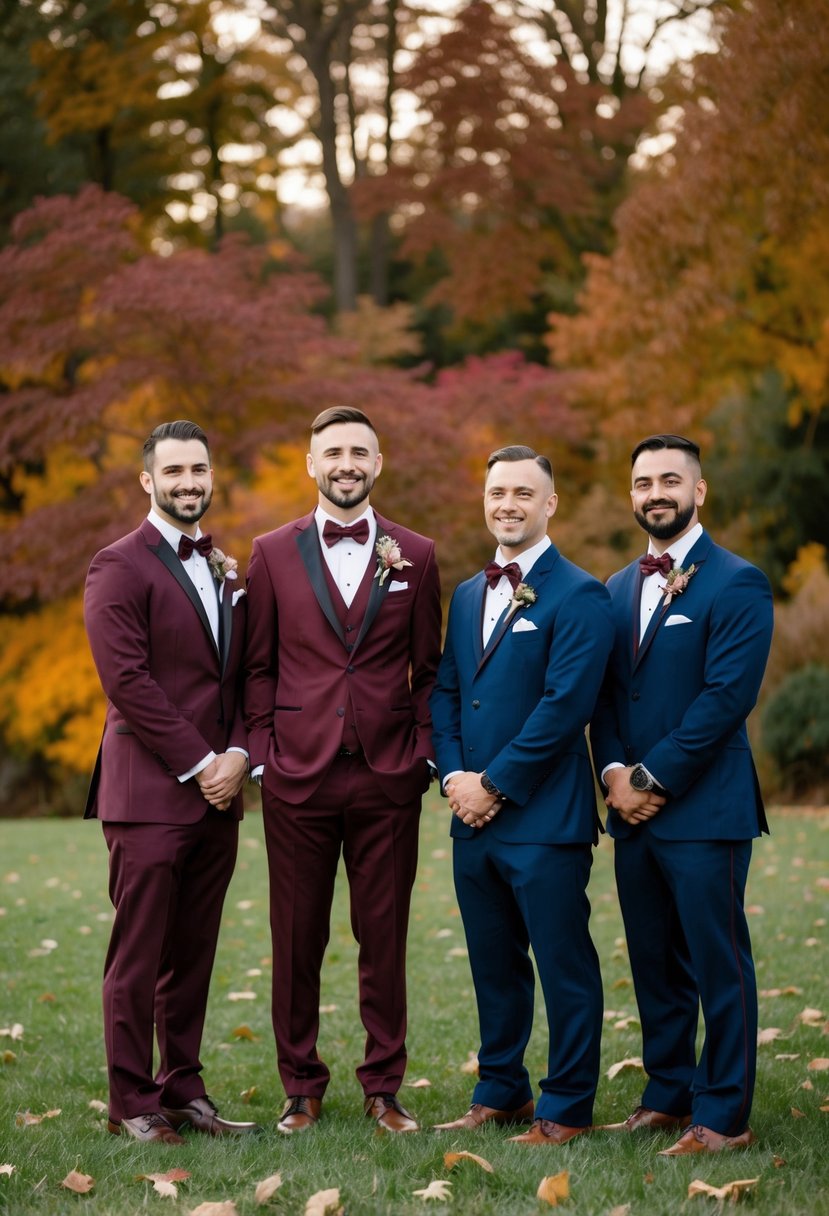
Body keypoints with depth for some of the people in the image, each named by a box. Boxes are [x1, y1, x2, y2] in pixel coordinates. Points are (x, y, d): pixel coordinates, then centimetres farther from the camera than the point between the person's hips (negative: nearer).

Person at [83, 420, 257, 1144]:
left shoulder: (226, 570, 17)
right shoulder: (120, 567, -6)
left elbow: (244, 674, 15)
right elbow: (128, 680, -13)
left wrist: (237, 754, -3)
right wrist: (197, 764, -12)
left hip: (218, 792, 6)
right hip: (150, 792, -6)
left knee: (193, 954, 10)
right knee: (139, 957, -2)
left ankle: (183, 1090, 17)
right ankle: (132, 1103, 6)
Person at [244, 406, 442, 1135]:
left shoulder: (415, 556, 7)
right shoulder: (273, 553, 6)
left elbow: (428, 668, 8)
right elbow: (258, 666, 7)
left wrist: (424, 754, 0)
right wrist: (262, 754, 0)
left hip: (387, 776, 0)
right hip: (298, 775, 0)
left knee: (385, 938, 5)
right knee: (297, 939, 4)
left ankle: (384, 1089, 16)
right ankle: (301, 1088, 16)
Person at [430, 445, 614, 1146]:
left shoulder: (578, 596, -8)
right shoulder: (467, 596, 16)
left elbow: (565, 704, -15)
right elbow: (445, 693, 15)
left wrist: (495, 784, -14)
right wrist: (455, 776, -1)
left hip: (545, 818, -7)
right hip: (474, 819, 7)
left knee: (565, 968, -1)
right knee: (494, 964, 15)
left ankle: (567, 1110, 8)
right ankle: (501, 1094, 26)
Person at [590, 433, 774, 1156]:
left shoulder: (736, 584, -6)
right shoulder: (618, 590, 16)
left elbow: (727, 696, -14)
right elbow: (605, 695, 15)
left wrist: (653, 779, -14)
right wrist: (615, 772, -3)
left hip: (705, 810, -7)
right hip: (634, 810, 7)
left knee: (718, 965, -2)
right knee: (654, 964, 12)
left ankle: (724, 1116, 4)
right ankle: (668, 1097, 22)